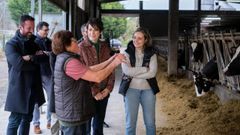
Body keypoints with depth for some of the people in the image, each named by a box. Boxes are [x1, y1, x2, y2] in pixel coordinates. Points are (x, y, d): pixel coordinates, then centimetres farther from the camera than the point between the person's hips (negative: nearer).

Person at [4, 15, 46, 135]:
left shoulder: (35, 41, 9)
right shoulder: (11, 44, -9)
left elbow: (44, 56, -2)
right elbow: (18, 63, -25)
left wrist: (30, 58, -17)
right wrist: (36, 59, -11)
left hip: (33, 87, 6)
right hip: (19, 88, -6)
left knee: (27, 118, 15)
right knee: (15, 120, -1)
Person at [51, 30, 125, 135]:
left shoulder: (64, 58, 12)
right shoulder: (69, 61, -23)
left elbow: (90, 70, 9)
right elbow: (97, 77, -23)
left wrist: (111, 60, 5)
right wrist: (114, 63, -10)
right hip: (72, 114, -10)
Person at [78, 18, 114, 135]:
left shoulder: (105, 46, 5)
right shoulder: (81, 47, -10)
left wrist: (108, 88, -4)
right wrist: (94, 92, -13)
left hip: (104, 92, 4)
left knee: (99, 123, 16)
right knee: (86, 123, 7)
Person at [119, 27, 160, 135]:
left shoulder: (151, 54, 3)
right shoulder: (127, 53, 1)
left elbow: (152, 73, -11)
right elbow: (127, 70, -14)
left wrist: (134, 73, -14)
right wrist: (145, 69, -12)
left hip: (148, 90, 1)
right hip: (131, 89, -1)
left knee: (150, 123, 9)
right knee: (130, 123, 6)